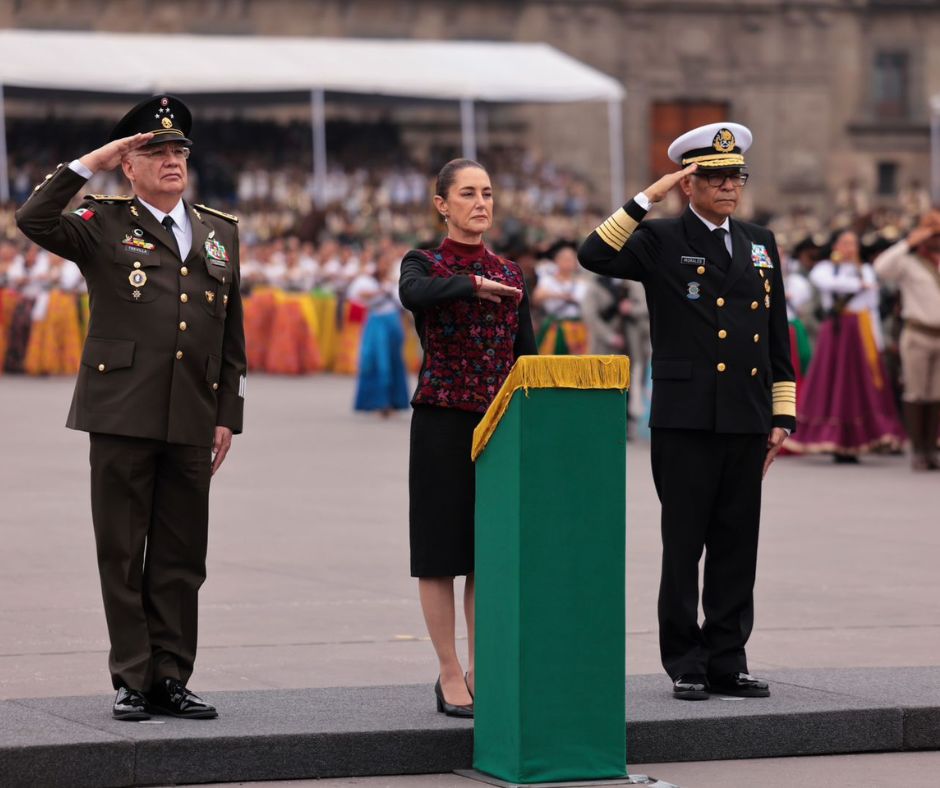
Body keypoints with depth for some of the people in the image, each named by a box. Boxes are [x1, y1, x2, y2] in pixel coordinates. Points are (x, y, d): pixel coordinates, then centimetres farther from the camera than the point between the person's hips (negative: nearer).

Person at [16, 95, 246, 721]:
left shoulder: (221, 232, 15)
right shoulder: (104, 225, 4)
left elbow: (232, 335, 16)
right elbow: (33, 221, -15)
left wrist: (227, 416, 11)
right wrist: (88, 165, -13)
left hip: (191, 423, 3)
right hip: (122, 416, -3)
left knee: (182, 558, 6)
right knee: (123, 555, 1)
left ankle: (172, 679, 13)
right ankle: (133, 681, 7)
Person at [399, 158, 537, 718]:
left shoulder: (511, 274, 11)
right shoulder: (423, 265, -1)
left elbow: (527, 356, 11)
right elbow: (414, 295, -27)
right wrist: (472, 283, -31)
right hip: (443, 424, -4)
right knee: (442, 550, 0)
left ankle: (482, 672, 15)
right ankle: (450, 676, 7)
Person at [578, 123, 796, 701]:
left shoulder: (761, 244, 15)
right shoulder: (661, 241, 0)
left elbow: (778, 335, 16)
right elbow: (595, 256, -18)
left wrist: (782, 415, 11)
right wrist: (649, 197, -18)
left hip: (747, 420, 4)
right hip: (685, 420, -4)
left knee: (738, 545, 6)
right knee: (684, 544, 0)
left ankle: (728, 660, 13)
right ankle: (685, 664, 7)